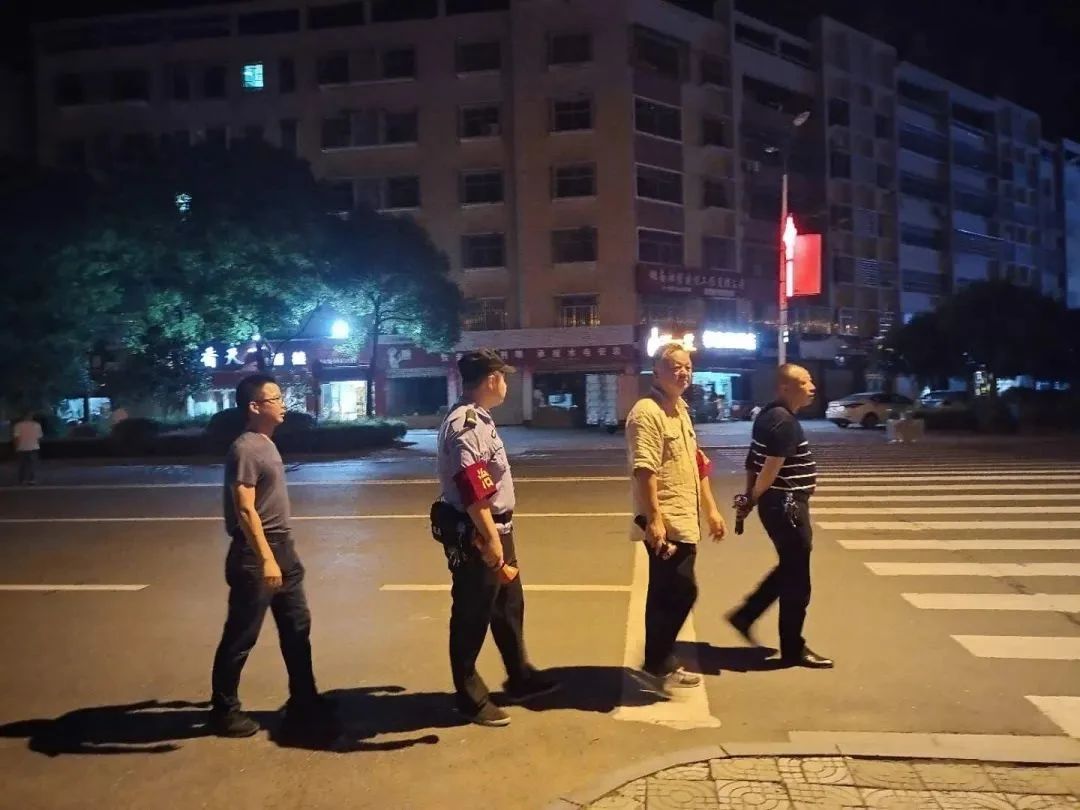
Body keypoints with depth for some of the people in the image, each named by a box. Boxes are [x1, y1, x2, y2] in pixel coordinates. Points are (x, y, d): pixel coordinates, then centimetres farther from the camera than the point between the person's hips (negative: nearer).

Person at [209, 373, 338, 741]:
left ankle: (304, 704, 22)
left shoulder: (267, 443, 12)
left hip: (283, 547, 9)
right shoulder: (245, 449, -17)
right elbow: (245, 510, -22)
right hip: (255, 554, -9)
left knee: (297, 627, 12)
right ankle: (224, 710, 20)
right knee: (241, 636, 4)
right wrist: (265, 559, -26)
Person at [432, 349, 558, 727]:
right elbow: (472, 488, -28)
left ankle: (520, 678, 38)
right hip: (474, 534, -11)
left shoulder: (478, 418, 12)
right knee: (472, 615, 5)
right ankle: (470, 697, 21)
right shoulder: (466, 423, -22)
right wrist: (490, 539, -28)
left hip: (494, 529, 11)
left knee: (509, 605, 22)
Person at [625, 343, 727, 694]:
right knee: (680, 592, -6)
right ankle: (657, 666, 8)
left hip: (684, 521, 9)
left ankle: (662, 664, 25)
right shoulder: (647, 412, -15)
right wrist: (654, 519, -29)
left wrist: (710, 509, 21)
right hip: (665, 523, -9)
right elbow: (644, 469, -24)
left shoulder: (681, 411, 16)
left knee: (668, 594, 15)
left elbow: (696, 465, 22)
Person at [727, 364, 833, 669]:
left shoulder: (770, 415, 11)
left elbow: (753, 460, 15)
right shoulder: (785, 422, -21)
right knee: (796, 579, 3)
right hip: (786, 506, -10)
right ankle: (793, 649, 15)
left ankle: (745, 615, 26)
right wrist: (752, 500, -12)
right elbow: (771, 468, -25)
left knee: (788, 570, 22)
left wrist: (750, 496, 13)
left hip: (782, 504, 10)